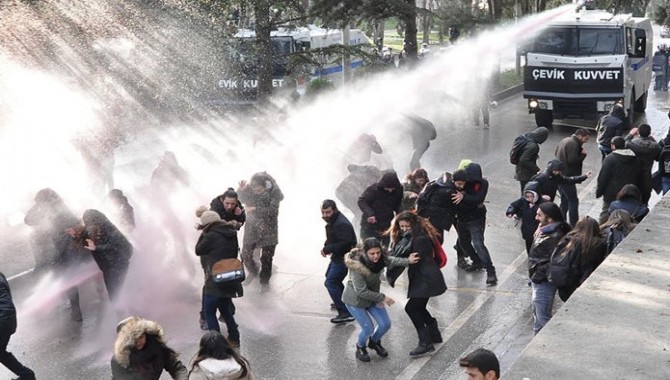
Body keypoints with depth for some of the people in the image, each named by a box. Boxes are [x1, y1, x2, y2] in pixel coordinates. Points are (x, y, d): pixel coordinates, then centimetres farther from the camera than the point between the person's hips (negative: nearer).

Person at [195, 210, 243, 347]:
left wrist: (203, 233, 4)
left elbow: (198, 250, -3)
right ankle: (234, 339, 29)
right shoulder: (230, 234, 6)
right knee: (225, 310, 23)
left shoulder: (212, 236, -16)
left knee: (209, 313, 6)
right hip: (229, 279, 8)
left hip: (216, 281, -8)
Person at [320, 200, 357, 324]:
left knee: (330, 282, -15)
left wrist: (327, 249, -27)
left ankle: (345, 313, -16)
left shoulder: (341, 224, -27)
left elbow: (345, 243, -33)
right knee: (330, 276, 29)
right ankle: (343, 301, 46)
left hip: (344, 257, -11)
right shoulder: (332, 221, 5)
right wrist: (326, 247, -3)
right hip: (337, 256, 11)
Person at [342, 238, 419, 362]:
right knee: (368, 328, -7)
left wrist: (408, 261, -41)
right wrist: (382, 298, -25)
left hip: (372, 296, 6)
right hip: (355, 300, -6)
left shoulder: (380, 258, -14)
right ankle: (360, 347, 26)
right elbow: (361, 291, -29)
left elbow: (391, 261, -25)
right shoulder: (357, 266, -33)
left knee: (385, 324, 5)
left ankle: (374, 341, 37)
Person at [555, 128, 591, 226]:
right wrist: (583, 154, -9)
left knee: (565, 200, 18)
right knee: (573, 201, -6)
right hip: (567, 177, -10)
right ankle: (574, 225, -7)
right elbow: (572, 160, -25)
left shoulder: (565, 140, 14)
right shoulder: (573, 144, -17)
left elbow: (556, 152, 22)